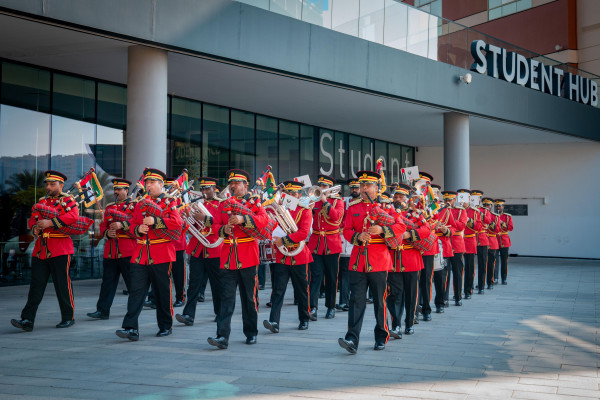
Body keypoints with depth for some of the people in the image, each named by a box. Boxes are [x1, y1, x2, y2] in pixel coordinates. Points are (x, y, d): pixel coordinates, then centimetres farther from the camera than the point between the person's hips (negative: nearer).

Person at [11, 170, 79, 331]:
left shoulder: (68, 201, 1)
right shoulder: (42, 201, 19)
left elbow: (73, 216, -18)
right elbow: (32, 220, 15)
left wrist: (51, 222, -25)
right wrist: (35, 228, -8)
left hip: (60, 250, -5)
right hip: (40, 250, 5)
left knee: (62, 285, 0)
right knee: (36, 285, 1)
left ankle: (68, 318, 14)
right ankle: (27, 320, -1)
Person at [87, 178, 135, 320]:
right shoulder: (109, 207, 18)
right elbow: (103, 226, 17)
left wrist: (122, 225, -21)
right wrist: (107, 233, -5)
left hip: (127, 251, -5)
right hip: (110, 252, 5)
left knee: (132, 281, 4)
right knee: (108, 280, 2)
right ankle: (102, 311, 2)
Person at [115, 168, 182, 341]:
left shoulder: (169, 203, 1)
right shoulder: (141, 204, 16)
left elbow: (177, 223, -12)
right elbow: (132, 224, 16)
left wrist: (155, 221, -20)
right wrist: (138, 229, -7)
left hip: (161, 255, -3)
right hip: (141, 254, 4)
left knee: (163, 292, 6)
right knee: (136, 290, -6)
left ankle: (166, 326, 20)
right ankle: (131, 328, -9)